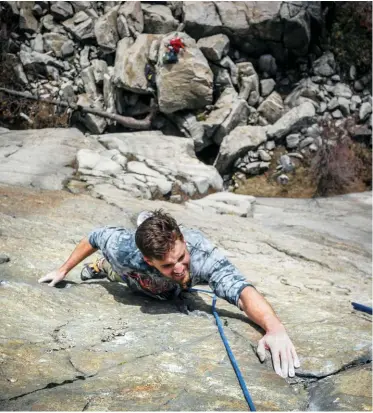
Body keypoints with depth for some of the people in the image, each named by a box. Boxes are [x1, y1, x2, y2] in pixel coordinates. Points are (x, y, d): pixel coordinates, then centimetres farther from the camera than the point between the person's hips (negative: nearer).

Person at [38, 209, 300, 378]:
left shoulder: (200, 252, -52)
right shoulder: (124, 249, -47)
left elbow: (241, 289, -65)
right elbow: (94, 237, -25)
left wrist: (276, 329, -83)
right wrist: (63, 270, -13)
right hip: (134, 279, -1)